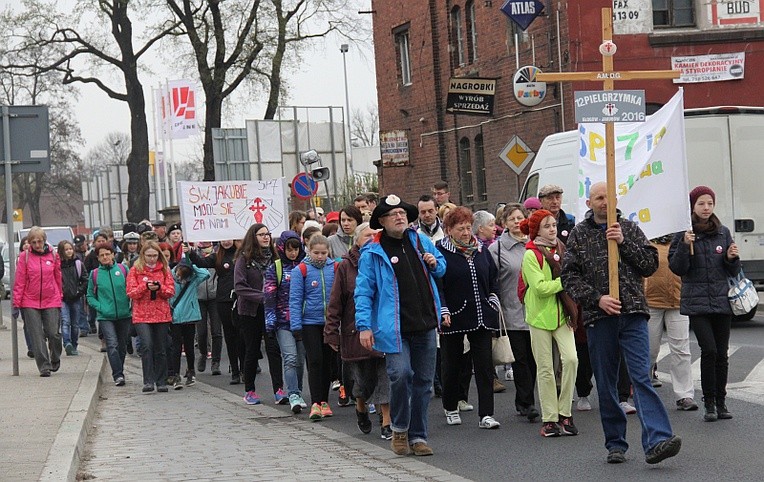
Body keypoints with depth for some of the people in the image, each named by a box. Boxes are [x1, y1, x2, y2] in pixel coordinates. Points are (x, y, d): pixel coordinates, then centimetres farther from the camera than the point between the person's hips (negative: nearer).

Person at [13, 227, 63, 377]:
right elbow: (19, 281, -1)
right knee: (37, 336, -3)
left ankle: (55, 359, 25)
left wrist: (59, 297, 12)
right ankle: (44, 366, 1)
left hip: (51, 301, 1)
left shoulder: (53, 255, 4)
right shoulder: (24, 256, -1)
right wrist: (16, 303, -4)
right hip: (30, 302, -1)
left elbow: (58, 278, 11)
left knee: (53, 333, -2)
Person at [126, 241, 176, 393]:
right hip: (142, 315, -2)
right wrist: (145, 286, -19)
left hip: (162, 314, 2)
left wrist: (160, 287, -15)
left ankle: (161, 382, 15)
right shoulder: (135, 270, 3)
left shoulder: (164, 269, 9)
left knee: (161, 349, 6)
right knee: (147, 346, -17)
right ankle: (148, 382, -16)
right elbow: (131, 293, -4)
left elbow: (171, 291, 4)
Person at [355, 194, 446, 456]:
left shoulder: (421, 242, 10)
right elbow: (363, 292, -5)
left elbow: (442, 267, 26)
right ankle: (399, 428, 2)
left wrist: (435, 264, 2)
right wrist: (364, 325, -13)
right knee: (400, 373, -21)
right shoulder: (372, 253, -5)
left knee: (423, 381, 8)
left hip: (424, 325, 5)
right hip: (394, 327, -5)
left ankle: (418, 436, 20)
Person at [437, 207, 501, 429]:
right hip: (454, 318, -3)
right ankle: (451, 409, 26)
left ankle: (486, 415, -5)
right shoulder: (440, 252, -5)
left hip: (481, 317, 3)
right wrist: (443, 311, -15)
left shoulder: (482, 250, 10)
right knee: (452, 364, 8)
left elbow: (493, 280, 18)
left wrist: (493, 306, 8)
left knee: (485, 365, -4)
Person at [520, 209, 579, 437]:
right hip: (540, 315, -4)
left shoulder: (561, 250, 12)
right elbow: (540, 287, -16)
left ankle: (565, 413, -1)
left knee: (571, 358, -12)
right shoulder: (531, 255, -7)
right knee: (545, 368, 1)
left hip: (562, 313, 4)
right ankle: (549, 419, 8)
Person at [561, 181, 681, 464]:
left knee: (641, 377, -12)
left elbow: (651, 264, 5)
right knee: (606, 383, 6)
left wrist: (623, 242, -7)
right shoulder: (579, 234, 9)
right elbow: (569, 276, 2)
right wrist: (597, 299, -10)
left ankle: (656, 441, -23)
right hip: (598, 317, 1)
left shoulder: (629, 229, 12)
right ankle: (615, 444, 16)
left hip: (633, 314, -1)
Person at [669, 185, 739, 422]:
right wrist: (685, 245, -18)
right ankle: (709, 404, -4)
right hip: (696, 302, -3)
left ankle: (721, 403, 13)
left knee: (722, 353, 4)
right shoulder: (683, 234, -1)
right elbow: (677, 268, -5)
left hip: (722, 301, 3)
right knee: (709, 350, -13)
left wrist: (732, 258, -7)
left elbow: (733, 271, 14)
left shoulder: (723, 232, 8)